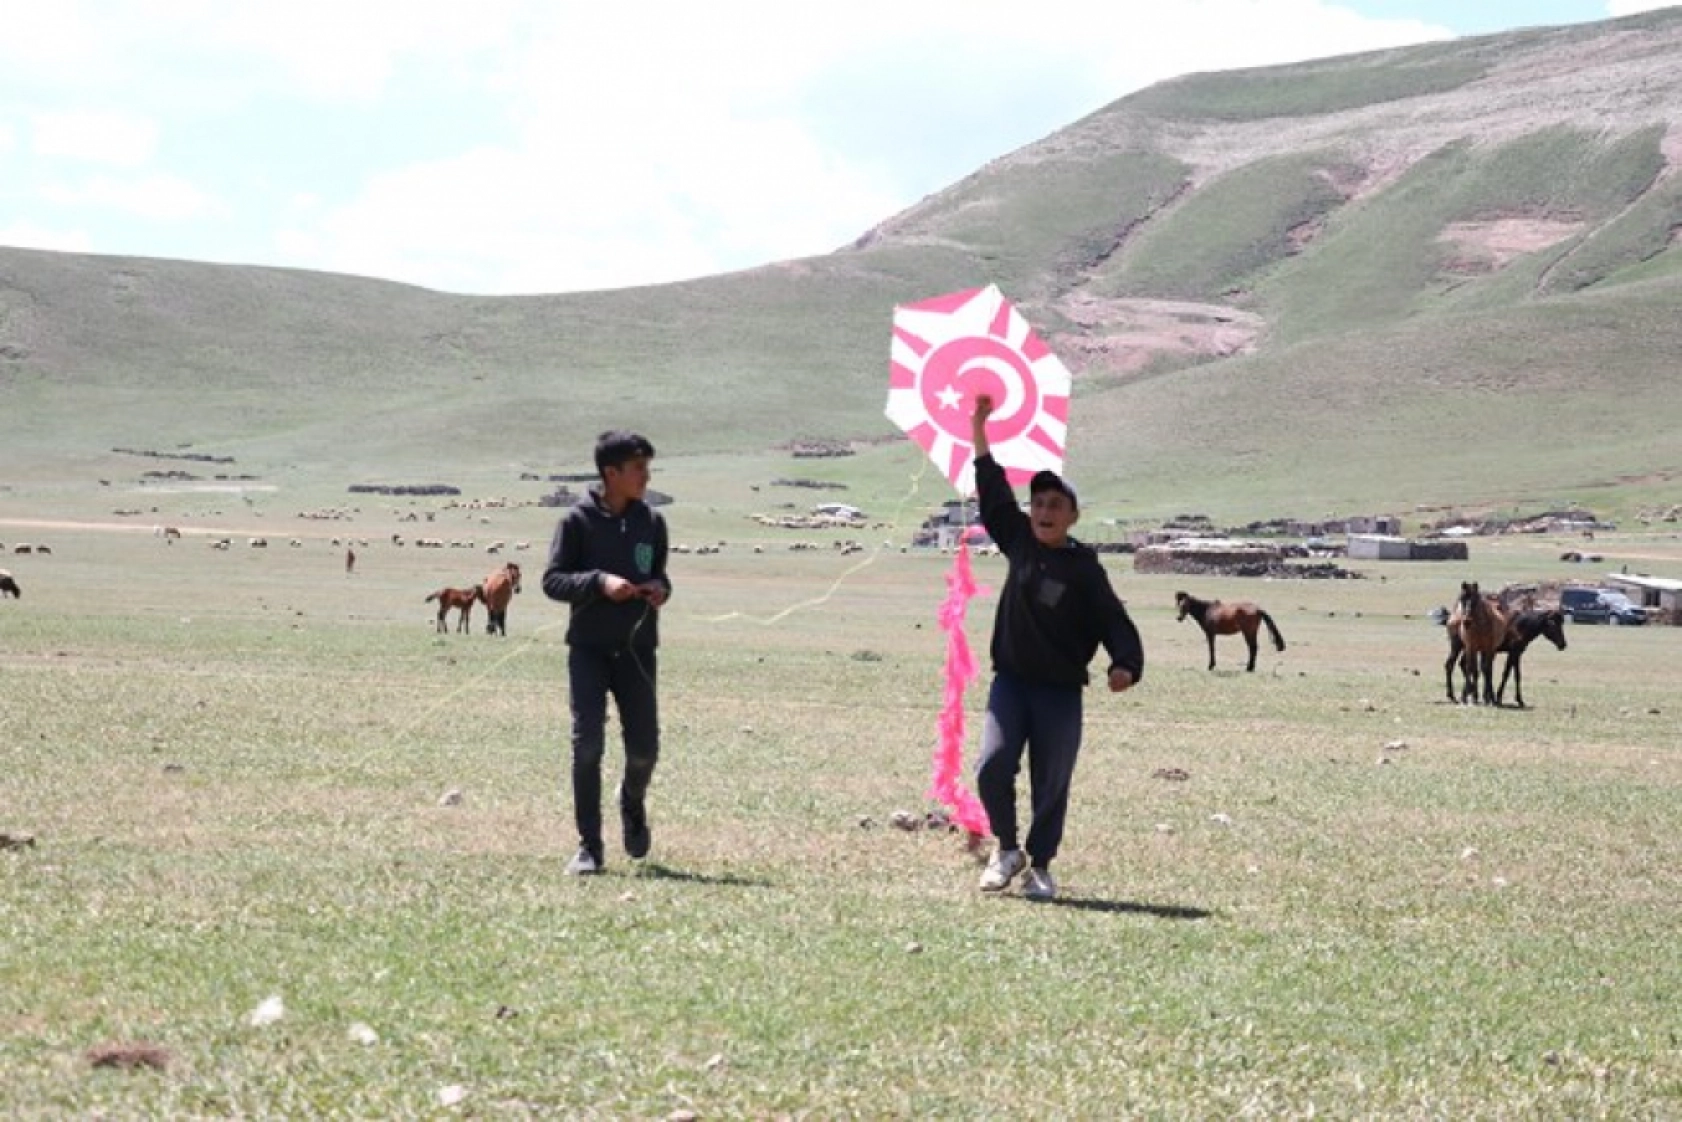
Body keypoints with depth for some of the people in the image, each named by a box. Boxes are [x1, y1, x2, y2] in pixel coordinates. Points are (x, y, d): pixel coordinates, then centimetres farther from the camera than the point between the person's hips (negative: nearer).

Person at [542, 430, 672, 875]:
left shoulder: (651, 522, 5)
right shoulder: (578, 520, -6)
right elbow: (552, 580, -6)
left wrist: (660, 587, -6)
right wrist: (599, 581, -21)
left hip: (637, 650, 3)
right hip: (589, 650, -3)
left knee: (644, 748, 3)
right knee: (587, 745, -7)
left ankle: (632, 803, 37)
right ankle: (589, 847, 0)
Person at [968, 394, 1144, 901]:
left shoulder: (1085, 570, -8)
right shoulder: (1019, 542, 3)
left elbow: (1115, 624, -11)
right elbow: (993, 489, 8)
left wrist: (1126, 666, -30)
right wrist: (978, 427, 5)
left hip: (1060, 692, -2)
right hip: (1010, 682, 3)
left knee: (1052, 783, 4)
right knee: (992, 767, -11)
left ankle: (1040, 865, 19)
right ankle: (1007, 849, 10)